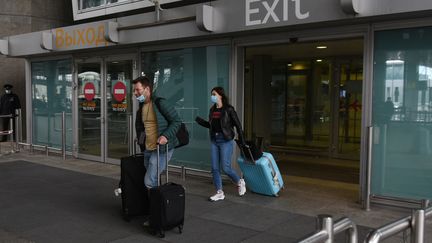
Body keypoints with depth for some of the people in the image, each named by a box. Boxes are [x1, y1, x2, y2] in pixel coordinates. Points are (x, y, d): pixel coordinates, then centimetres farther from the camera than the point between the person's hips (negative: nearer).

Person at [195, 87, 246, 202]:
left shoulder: (228, 109, -9)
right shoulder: (212, 110, 9)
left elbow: (237, 125, -5)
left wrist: (241, 140, -6)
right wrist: (200, 121, 1)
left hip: (225, 141, -6)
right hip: (214, 141, 6)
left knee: (226, 168, -6)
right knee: (215, 168, 4)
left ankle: (240, 182, 22)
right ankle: (220, 193, 14)